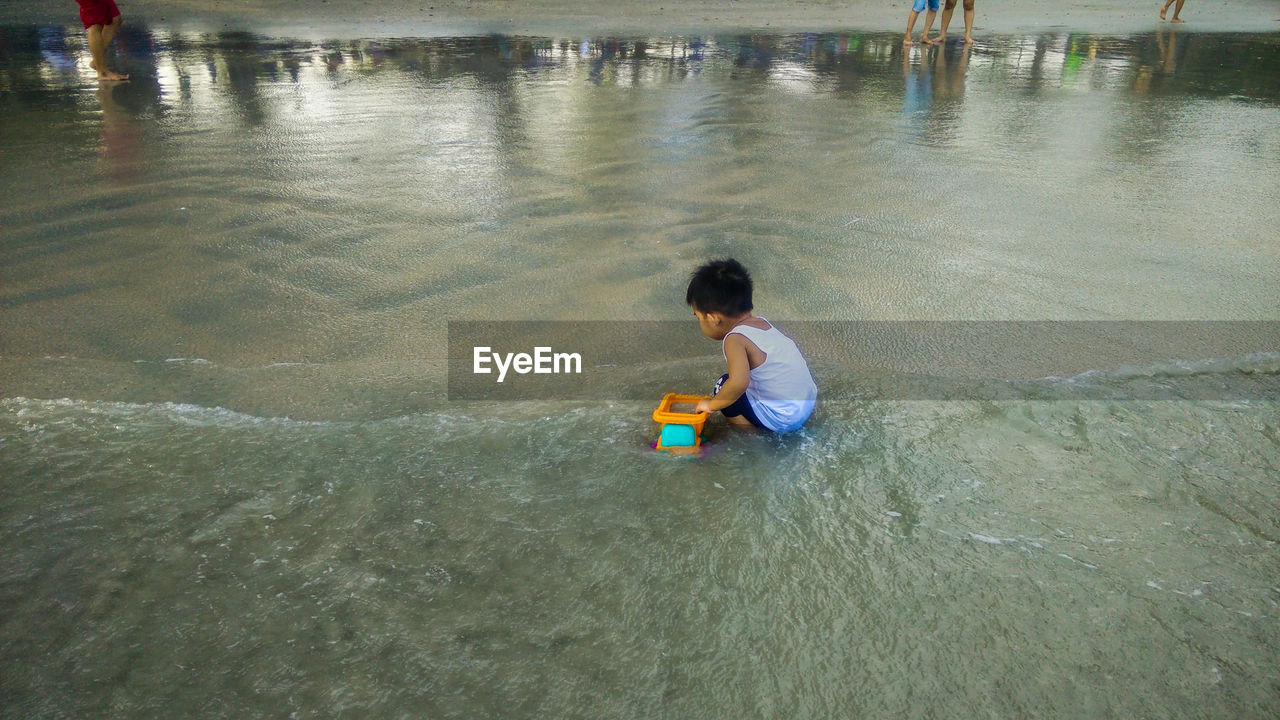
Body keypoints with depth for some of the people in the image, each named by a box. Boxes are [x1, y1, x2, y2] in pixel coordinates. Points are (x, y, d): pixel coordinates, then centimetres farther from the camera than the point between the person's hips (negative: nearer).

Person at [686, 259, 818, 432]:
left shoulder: (734, 340, -20)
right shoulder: (762, 322, 6)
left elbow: (739, 383, -35)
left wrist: (711, 404, -19)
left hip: (784, 420, -8)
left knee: (723, 387, -3)